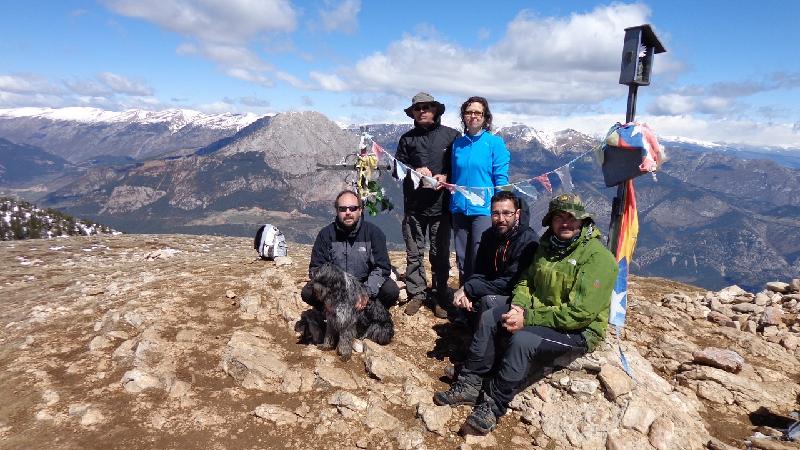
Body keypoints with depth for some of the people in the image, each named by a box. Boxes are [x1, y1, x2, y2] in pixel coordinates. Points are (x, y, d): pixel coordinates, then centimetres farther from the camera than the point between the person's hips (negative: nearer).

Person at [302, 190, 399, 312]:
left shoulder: (374, 233, -6)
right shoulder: (326, 234, -4)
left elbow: (382, 267, -10)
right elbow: (316, 268, -5)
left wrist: (367, 293, -26)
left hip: (366, 285, 0)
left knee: (391, 290, -27)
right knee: (308, 292, -24)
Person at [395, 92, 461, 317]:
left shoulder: (451, 136, 4)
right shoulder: (407, 138, 11)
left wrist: (445, 176, -13)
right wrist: (414, 172, -8)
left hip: (441, 205, -2)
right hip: (413, 205, 2)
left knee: (440, 253, 4)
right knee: (414, 253, 5)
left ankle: (441, 298, 14)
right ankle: (416, 294, 17)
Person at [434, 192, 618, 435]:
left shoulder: (598, 257, -20)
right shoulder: (547, 246, 5)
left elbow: (580, 313, -26)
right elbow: (527, 280, 13)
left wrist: (528, 318, -26)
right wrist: (518, 306, -10)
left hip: (579, 330, -7)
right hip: (539, 313, 8)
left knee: (522, 340, -31)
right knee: (489, 318, -7)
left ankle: (493, 406, -16)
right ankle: (469, 385, -1)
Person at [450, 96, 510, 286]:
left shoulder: (495, 143, -3)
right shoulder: (458, 144, 10)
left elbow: (501, 178, -6)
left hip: (483, 208, -4)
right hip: (460, 208, 5)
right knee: (462, 260, 11)